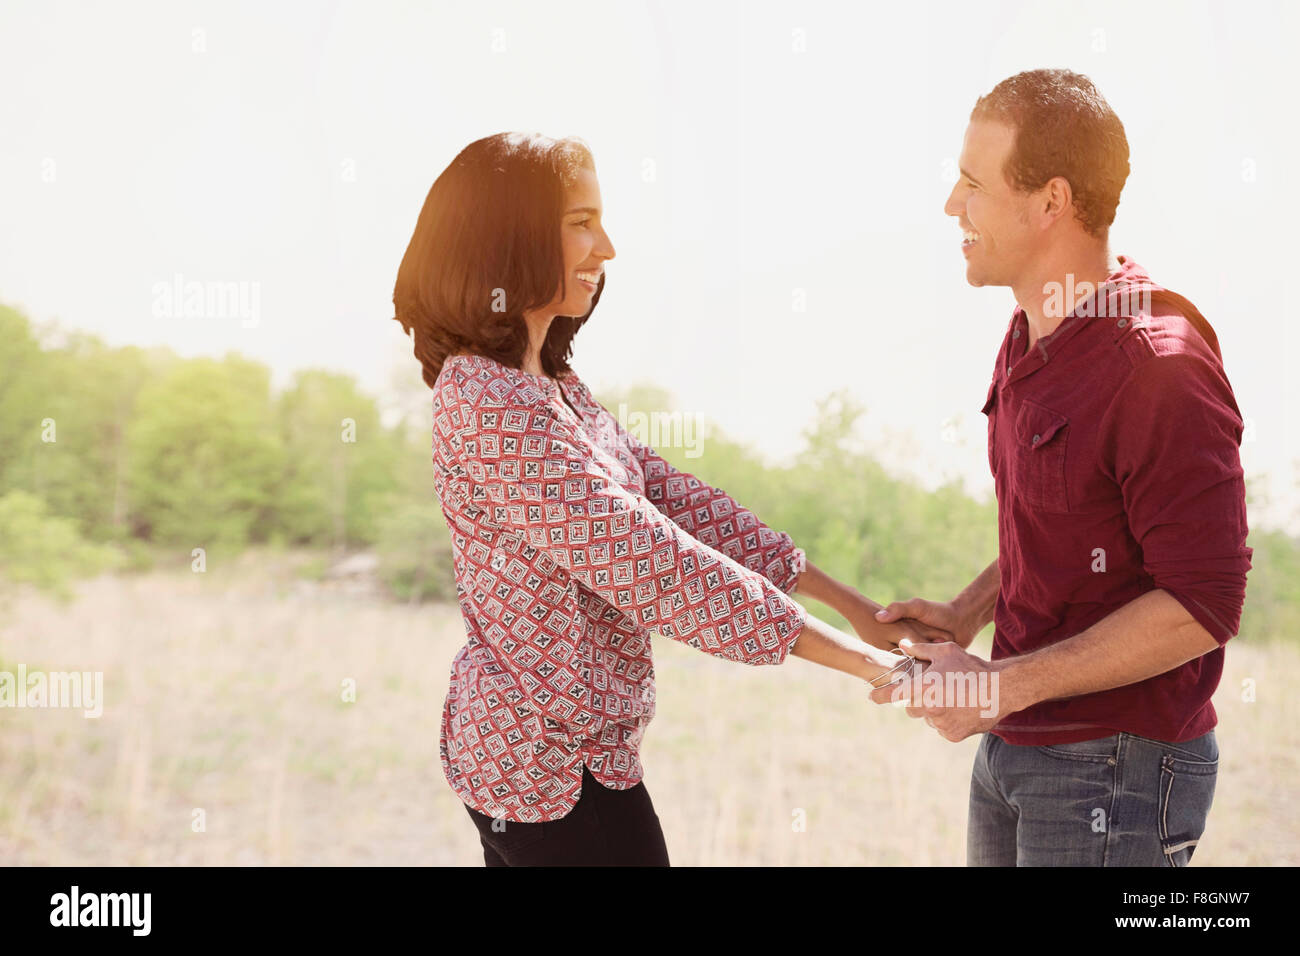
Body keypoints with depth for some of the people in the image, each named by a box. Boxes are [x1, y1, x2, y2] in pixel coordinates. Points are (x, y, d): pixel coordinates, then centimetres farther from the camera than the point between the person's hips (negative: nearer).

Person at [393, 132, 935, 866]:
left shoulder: (546, 383, 9)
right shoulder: (494, 404, -22)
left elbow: (672, 497, 6)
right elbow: (646, 563, -26)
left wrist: (852, 604, 1)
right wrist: (862, 661, -23)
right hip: (557, 767, -9)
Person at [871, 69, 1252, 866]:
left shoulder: (1157, 364, -21)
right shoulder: (1031, 339, 7)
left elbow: (1203, 605, -22)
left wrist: (1002, 683, -21)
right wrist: (965, 614, 4)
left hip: (1117, 771, -8)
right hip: (1018, 745, 8)